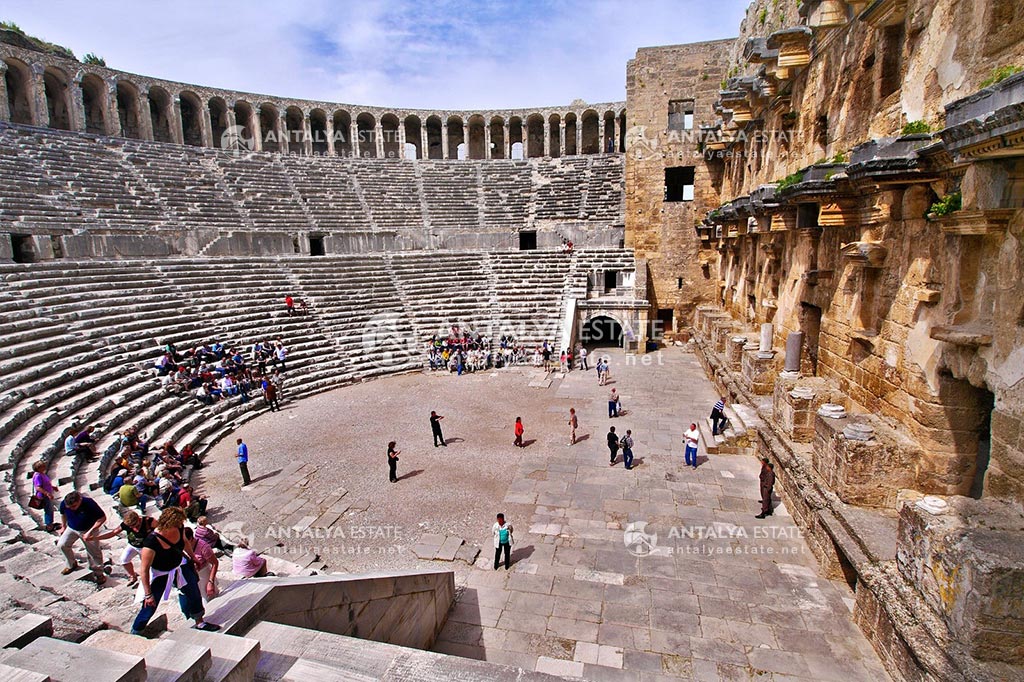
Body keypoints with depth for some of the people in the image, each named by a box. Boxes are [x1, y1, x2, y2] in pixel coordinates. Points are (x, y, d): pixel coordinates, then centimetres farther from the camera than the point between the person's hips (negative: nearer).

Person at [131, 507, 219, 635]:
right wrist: (148, 594, -22)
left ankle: (199, 623, 33)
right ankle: (135, 632, 31)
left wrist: (193, 557, 20)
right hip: (160, 574, -6)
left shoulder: (179, 528, -20)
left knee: (194, 594, 14)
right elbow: (144, 570, -27)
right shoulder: (151, 542, -37)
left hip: (180, 566, 6)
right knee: (150, 606, 3)